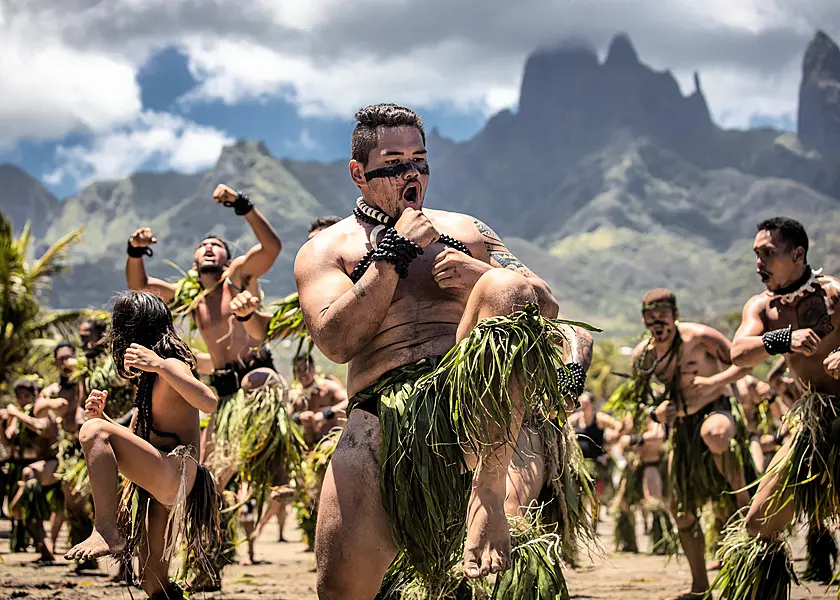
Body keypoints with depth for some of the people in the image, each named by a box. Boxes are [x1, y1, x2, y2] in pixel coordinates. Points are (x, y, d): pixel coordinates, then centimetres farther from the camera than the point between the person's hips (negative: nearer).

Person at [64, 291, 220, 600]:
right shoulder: (149, 380, 24)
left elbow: (209, 403, -24)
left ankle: (106, 532, -31)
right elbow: (132, 439, 27)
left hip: (177, 475, -10)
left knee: (94, 432, -26)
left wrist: (160, 366, -30)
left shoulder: (173, 364, -5)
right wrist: (101, 415, 8)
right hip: (163, 490, 10)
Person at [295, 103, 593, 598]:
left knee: (505, 288, -29)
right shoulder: (325, 250, 17)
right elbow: (336, 341, -2)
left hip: (477, 394, 1)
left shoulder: (464, 230, 24)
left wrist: (485, 275, -2)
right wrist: (394, 253, -3)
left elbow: (547, 304, 17)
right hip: (384, 410, -1)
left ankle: (489, 489, -30)